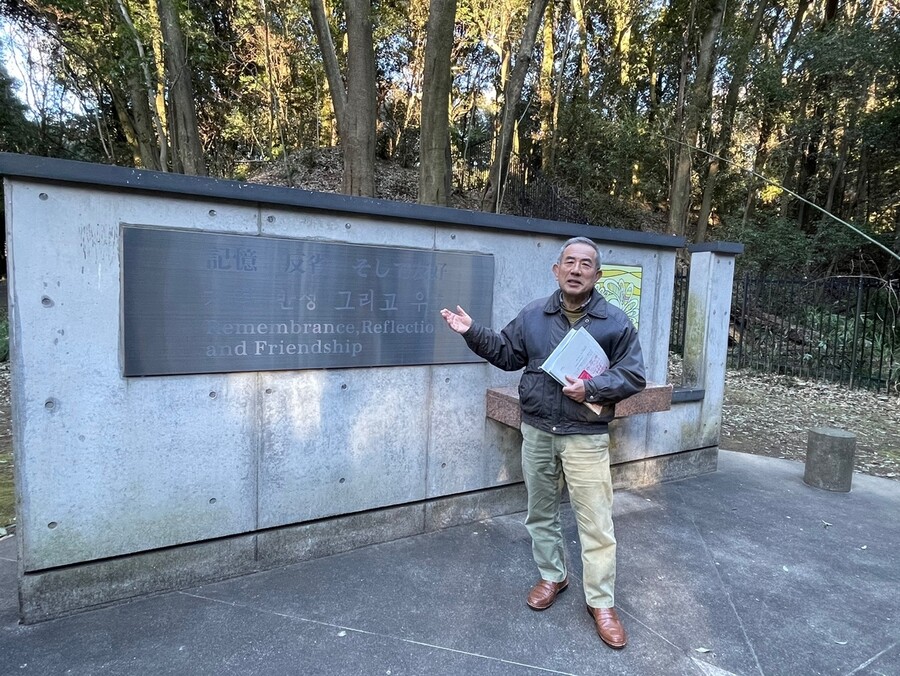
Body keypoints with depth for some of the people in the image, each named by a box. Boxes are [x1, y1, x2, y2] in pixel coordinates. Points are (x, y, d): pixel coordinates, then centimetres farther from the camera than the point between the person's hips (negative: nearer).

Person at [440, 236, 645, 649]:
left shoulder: (615, 322, -5)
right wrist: (473, 332, 0)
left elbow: (633, 375, -4)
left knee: (595, 522, 2)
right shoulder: (533, 315, 4)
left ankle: (601, 602, 20)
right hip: (536, 432, 3)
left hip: (585, 437, -3)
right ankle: (552, 575, 39)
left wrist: (591, 388, -18)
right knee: (540, 512, 17)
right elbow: (506, 354, 12)